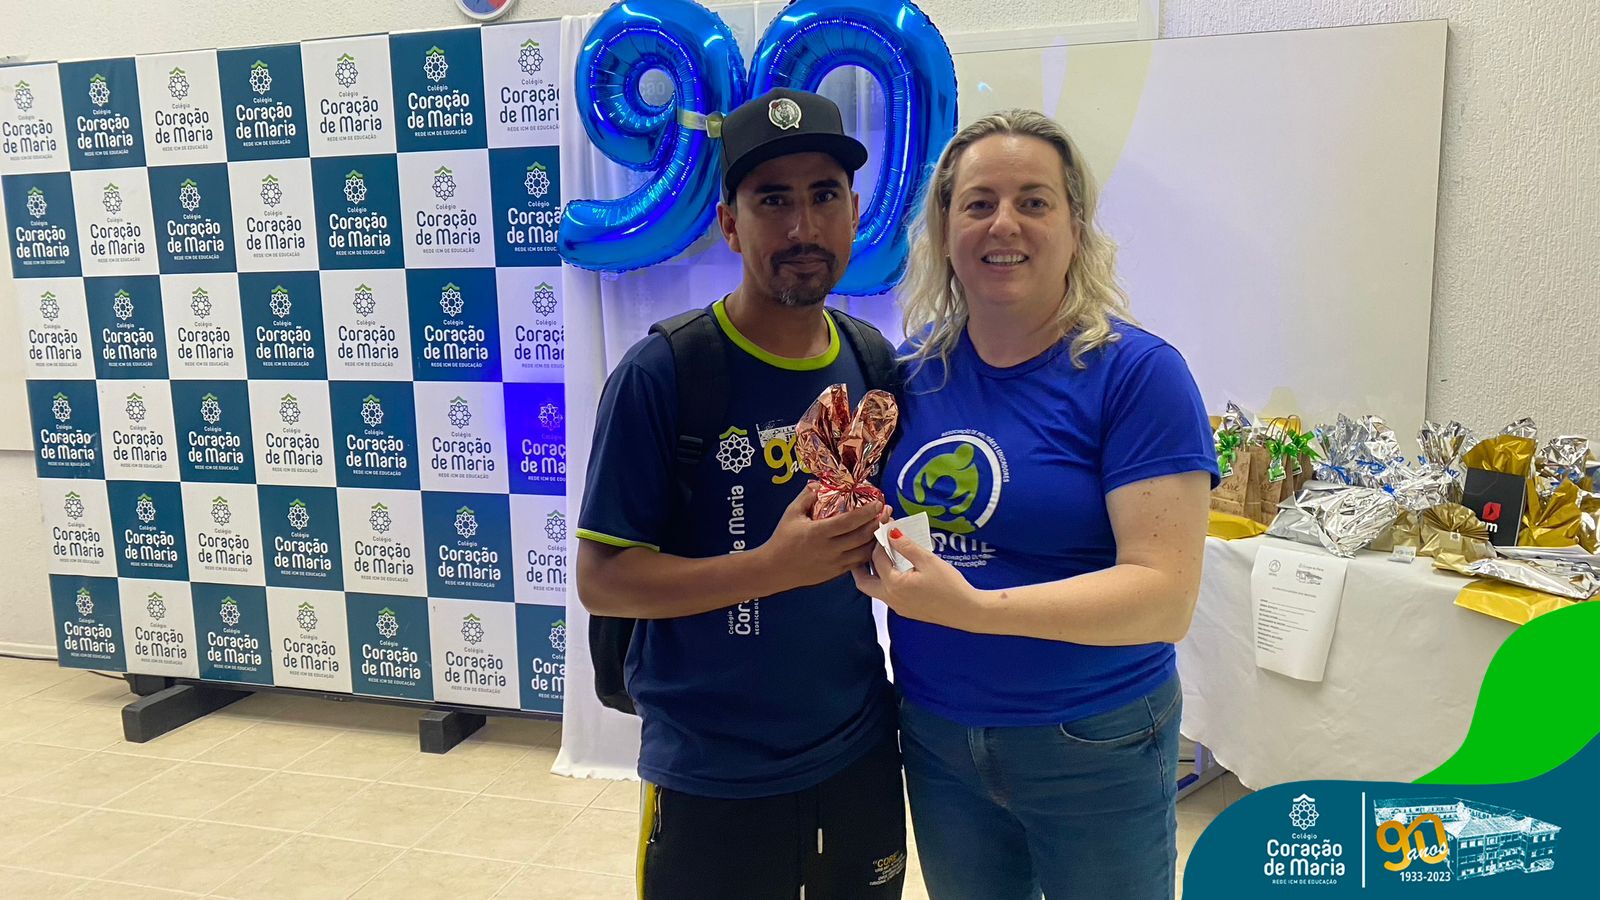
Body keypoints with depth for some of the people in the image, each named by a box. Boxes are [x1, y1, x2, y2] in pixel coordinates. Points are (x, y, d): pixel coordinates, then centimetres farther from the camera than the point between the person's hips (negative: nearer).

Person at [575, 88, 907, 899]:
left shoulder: (871, 360, 0)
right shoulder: (661, 374, -15)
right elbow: (601, 580, -14)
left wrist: (878, 541, -11)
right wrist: (774, 567, -25)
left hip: (860, 757, 5)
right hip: (711, 781, -4)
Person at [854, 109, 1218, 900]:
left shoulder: (1136, 372, -14)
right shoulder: (915, 365, -1)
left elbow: (1164, 596, -21)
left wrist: (976, 607, -31)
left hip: (1092, 746, -4)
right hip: (936, 737, 4)